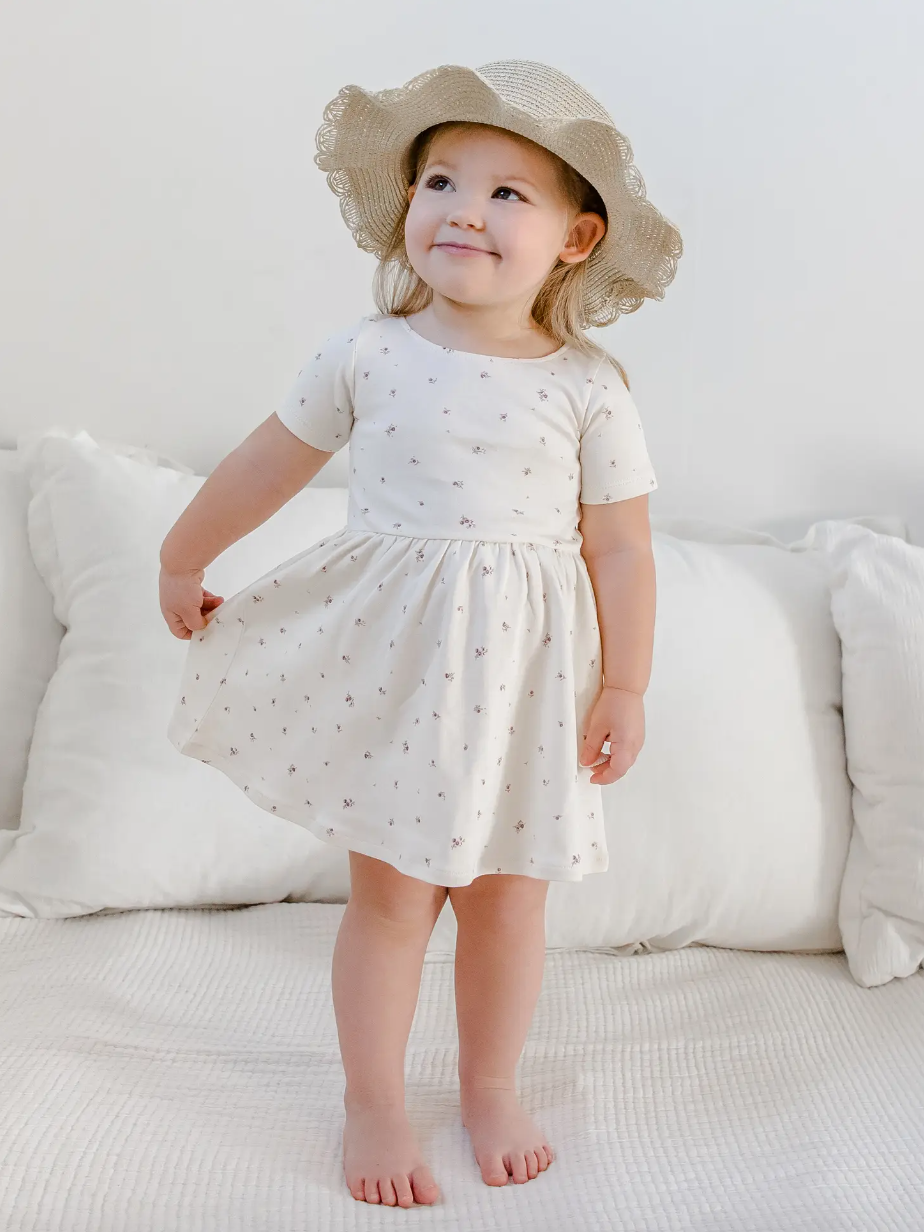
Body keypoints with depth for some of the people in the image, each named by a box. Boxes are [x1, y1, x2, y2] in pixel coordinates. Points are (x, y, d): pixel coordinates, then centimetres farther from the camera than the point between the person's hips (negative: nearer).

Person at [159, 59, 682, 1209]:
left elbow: (620, 546, -2)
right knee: (389, 889, 7)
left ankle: (491, 1087, 37)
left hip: (524, 672, 1)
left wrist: (624, 687, -2)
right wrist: (182, 561, 17)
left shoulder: (588, 387, -6)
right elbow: (268, 463, 7)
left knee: (507, 891, 13)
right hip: (388, 655, 0)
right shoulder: (365, 354, -4)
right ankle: (373, 1105, 29)